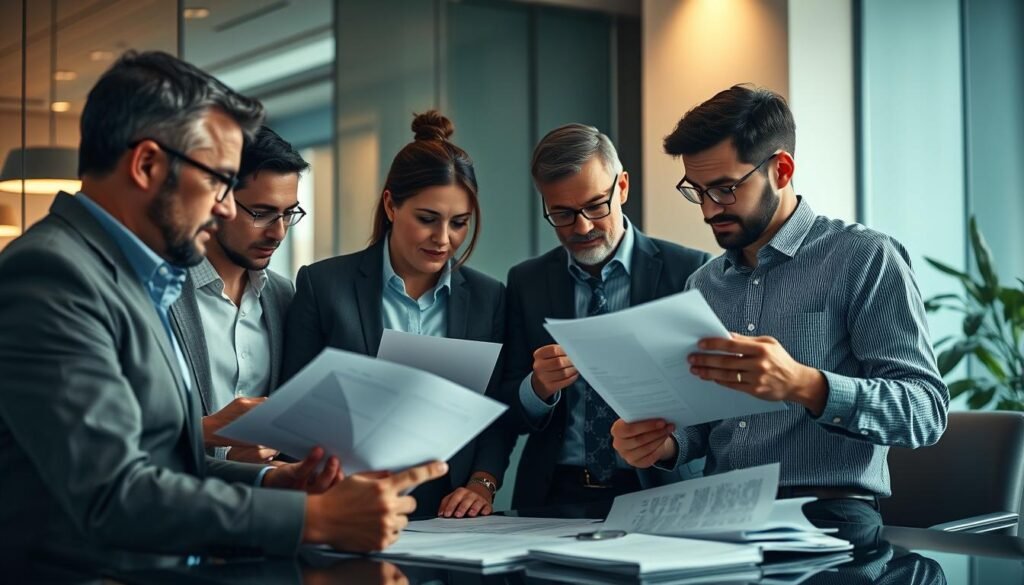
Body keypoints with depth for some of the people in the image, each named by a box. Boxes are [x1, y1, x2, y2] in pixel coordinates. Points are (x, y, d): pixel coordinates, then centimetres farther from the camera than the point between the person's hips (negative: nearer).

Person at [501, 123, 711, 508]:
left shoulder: (688, 272, 2)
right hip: (555, 496, 3)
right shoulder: (526, 282, 10)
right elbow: (508, 415, 10)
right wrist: (539, 389, -11)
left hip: (659, 492, -2)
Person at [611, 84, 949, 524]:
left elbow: (925, 409, -11)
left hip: (829, 512, -4)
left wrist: (803, 385, -27)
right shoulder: (702, 285, 17)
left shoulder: (866, 259, -2)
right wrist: (663, 445, -1)